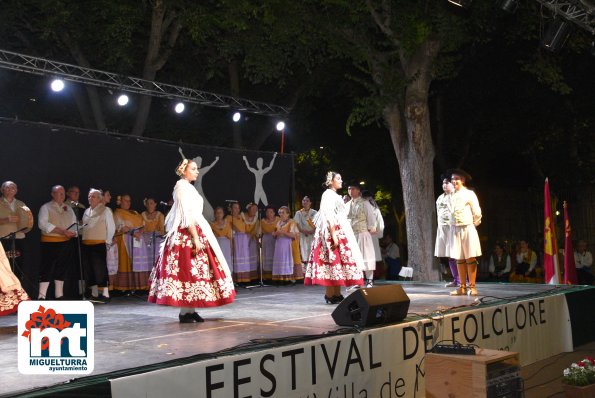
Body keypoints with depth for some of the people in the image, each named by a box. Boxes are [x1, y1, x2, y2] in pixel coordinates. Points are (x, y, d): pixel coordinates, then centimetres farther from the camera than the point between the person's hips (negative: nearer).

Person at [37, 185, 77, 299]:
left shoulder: (69, 208, 17)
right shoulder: (46, 208, 0)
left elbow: (75, 224, 14)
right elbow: (43, 224, -15)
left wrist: (73, 232, -10)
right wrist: (62, 231, -20)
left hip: (66, 242, 5)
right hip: (50, 243, -5)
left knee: (62, 269, 9)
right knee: (47, 269, -7)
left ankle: (59, 295, 17)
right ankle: (42, 296, -6)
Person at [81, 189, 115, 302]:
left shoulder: (105, 211, -2)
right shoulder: (86, 211, 18)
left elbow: (111, 227, -3)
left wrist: (107, 242, -6)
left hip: (99, 244, -7)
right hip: (86, 244, 7)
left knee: (100, 269, -9)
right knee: (89, 270, 7)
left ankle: (105, 294, -6)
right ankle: (94, 294, 14)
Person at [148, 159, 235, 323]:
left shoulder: (186, 187, 19)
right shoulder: (183, 187, -11)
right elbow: (187, 216, -19)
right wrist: (196, 238, -22)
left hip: (190, 234, 10)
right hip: (188, 235, -10)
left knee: (192, 271, 8)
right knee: (188, 271, -9)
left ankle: (190, 310, 11)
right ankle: (185, 312, -6)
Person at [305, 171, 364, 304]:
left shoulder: (335, 195, 20)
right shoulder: (328, 194, -9)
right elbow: (329, 216, -18)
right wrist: (334, 235, -23)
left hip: (340, 232, 10)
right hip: (332, 232, -10)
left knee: (339, 261, 7)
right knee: (333, 260, -9)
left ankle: (337, 294, 9)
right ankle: (330, 294, -6)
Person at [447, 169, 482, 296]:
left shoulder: (469, 194, -3)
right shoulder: (452, 196, 11)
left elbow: (477, 213, -1)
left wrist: (473, 224, 7)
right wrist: (453, 224, 8)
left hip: (467, 229, -5)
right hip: (455, 229, 5)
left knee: (470, 258, -3)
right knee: (459, 259, 5)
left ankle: (472, 286, 0)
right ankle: (462, 287, 9)